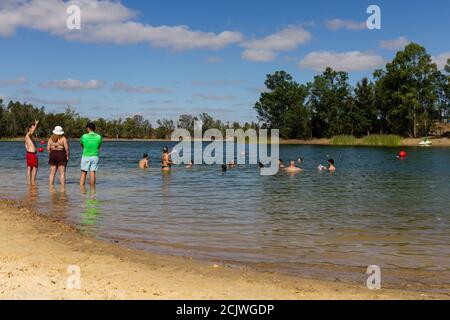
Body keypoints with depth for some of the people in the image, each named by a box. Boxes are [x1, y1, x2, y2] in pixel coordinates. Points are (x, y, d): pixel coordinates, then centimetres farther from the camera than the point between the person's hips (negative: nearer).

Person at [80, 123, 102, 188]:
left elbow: (81, 145, 11)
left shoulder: (84, 136, -6)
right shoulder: (99, 137, -2)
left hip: (86, 156, -1)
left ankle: (82, 188, 0)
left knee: (83, 173, 6)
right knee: (93, 173, 3)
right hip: (95, 156, 1)